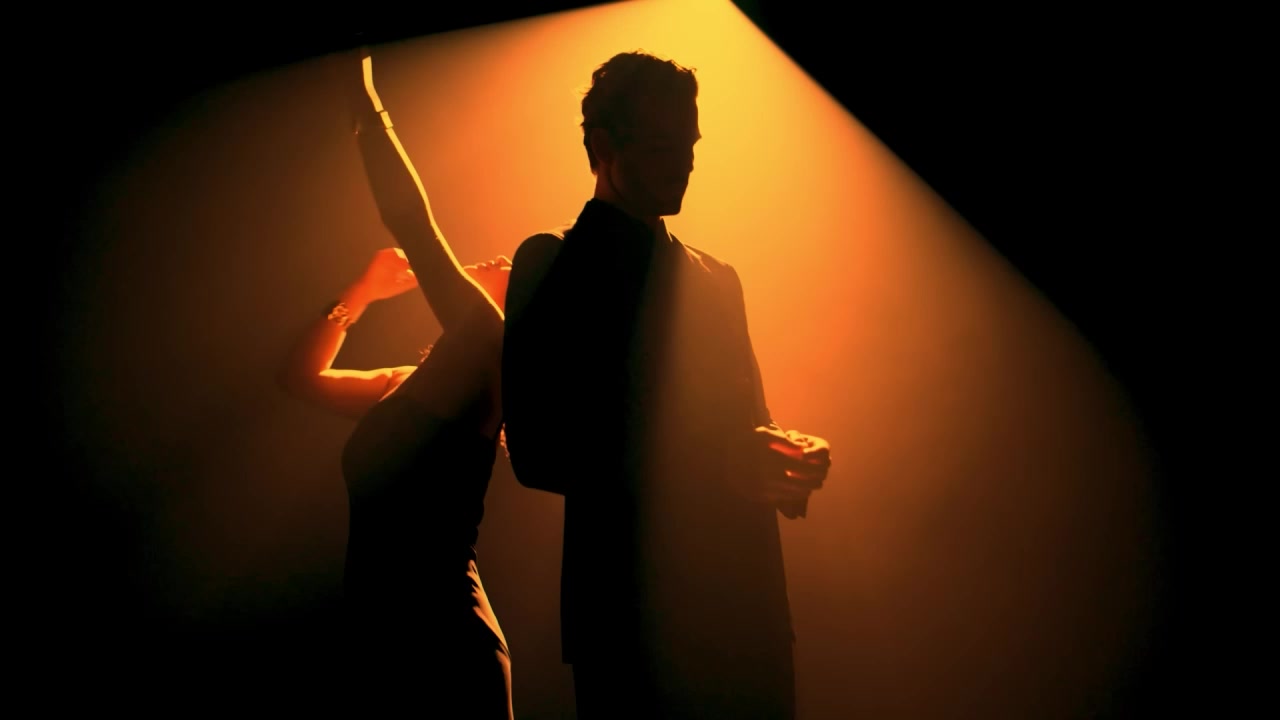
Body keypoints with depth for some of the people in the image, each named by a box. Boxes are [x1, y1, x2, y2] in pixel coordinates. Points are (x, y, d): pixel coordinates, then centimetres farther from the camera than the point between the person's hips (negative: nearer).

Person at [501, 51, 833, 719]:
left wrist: (784, 454, -6)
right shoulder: (552, 264, -5)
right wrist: (714, 467, -22)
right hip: (633, 608, -5)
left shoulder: (715, 278, 14)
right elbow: (538, 454, -14)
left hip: (744, 598, 6)